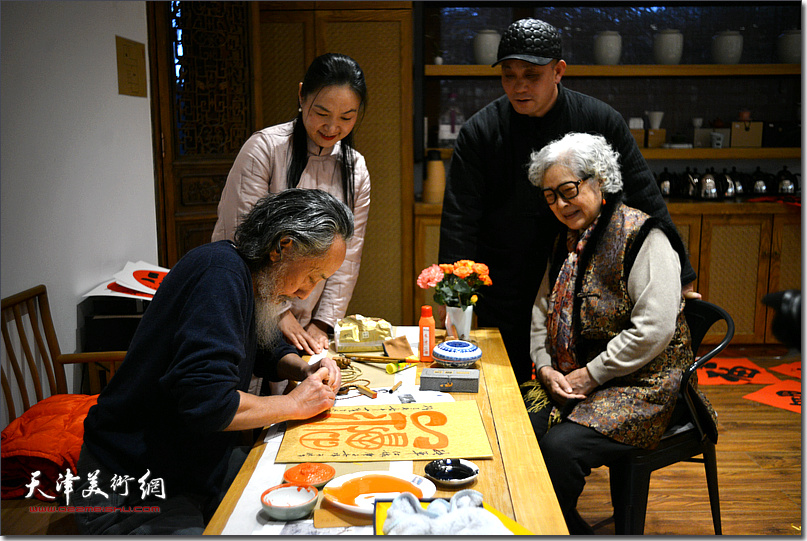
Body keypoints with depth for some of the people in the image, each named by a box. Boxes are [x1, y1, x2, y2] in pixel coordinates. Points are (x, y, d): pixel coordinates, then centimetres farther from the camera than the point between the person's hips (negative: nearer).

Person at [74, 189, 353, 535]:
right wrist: (295, 403, -19)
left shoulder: (247, 276, 4)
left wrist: (304, 370, 1)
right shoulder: (221, 272, -26)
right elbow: (205, 402, -34)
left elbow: (268, 349, 23)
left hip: (195, 464, 9)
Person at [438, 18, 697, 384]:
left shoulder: (602, 123, -5)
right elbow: (459, 218, -10)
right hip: (503, 295, 0)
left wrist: (677, 280, -4)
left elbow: (645, 202, -2)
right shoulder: (480, 132, -7)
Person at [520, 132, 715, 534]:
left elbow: (654, 329, -20)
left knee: (558, 446, -27)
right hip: (570, 378, 7)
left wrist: (589, 375, -16)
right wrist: (545, 367, 1)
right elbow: (543, 308, 17)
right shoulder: (567, 240, 12)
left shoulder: (643, 236, -13)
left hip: (642, 384, -7)